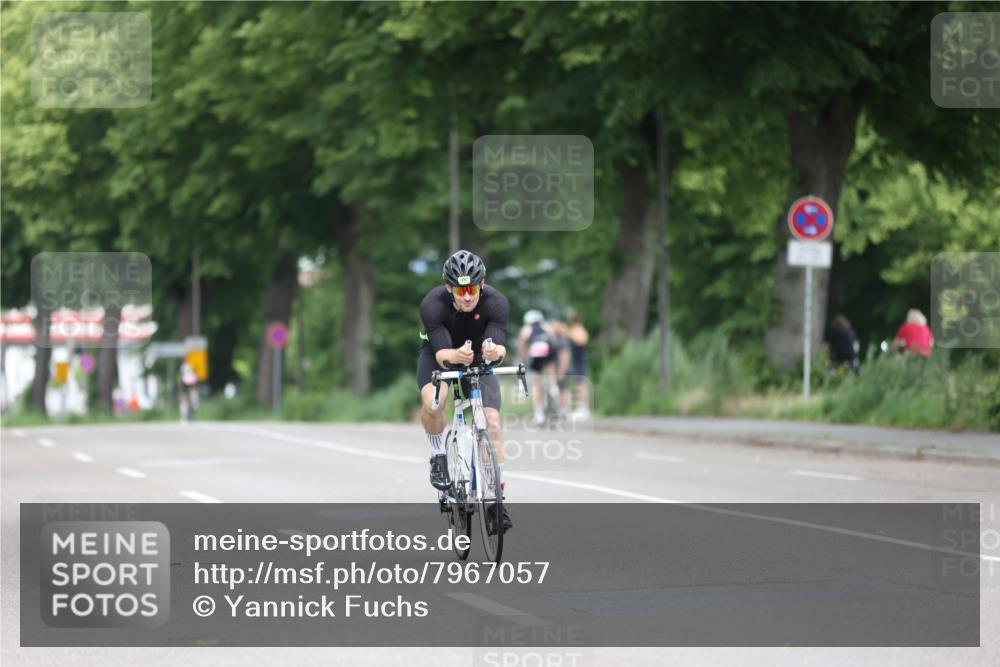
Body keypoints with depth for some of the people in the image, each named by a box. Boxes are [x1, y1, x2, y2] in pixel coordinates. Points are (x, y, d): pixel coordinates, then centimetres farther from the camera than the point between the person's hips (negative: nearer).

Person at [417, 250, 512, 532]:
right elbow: (441, 352, -36)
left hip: (479, 358, 2)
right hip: (439, 354, -1)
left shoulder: (496, 302, -29)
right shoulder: (432, 304, -32)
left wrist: (495, 352, -59)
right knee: (433, 401, -33)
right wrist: (455, 356, -59)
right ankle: (438, 457, -5)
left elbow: (500, 347, -34)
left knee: (492, 421, -13)